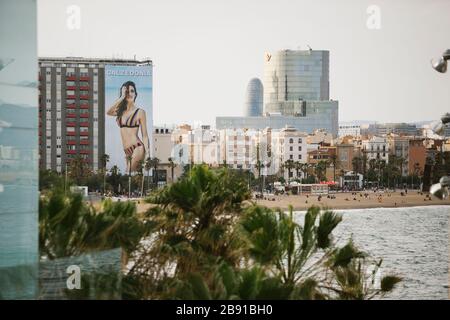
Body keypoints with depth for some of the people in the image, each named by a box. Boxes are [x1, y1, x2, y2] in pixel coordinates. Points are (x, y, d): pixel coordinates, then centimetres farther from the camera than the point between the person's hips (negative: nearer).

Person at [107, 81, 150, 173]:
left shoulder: (140, 112, -1)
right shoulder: (121, 111, 12)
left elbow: (145, 135, -2)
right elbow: (108, 112, -11)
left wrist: (147, 153, -9)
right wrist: (122, 97, -10)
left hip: (137, 149, -6)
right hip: (127, 151, 6)